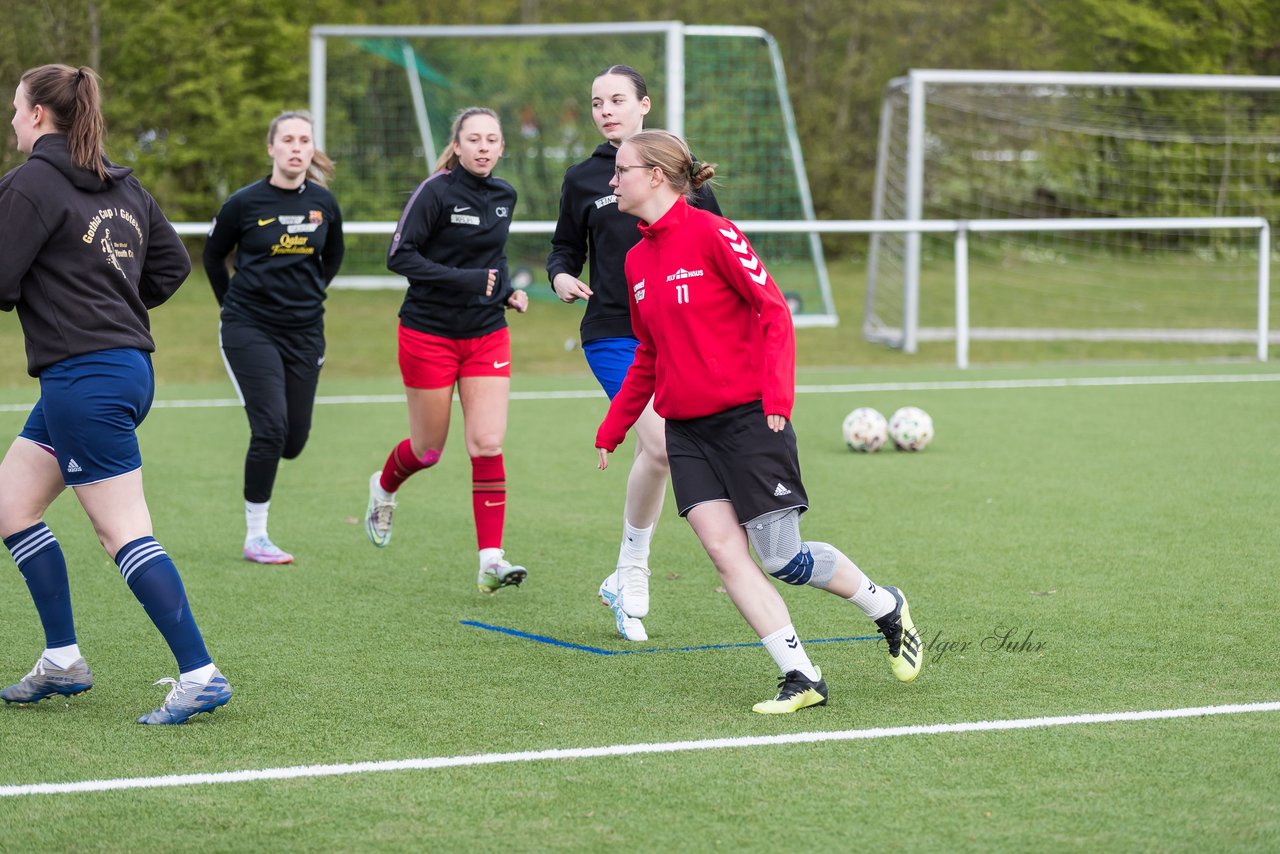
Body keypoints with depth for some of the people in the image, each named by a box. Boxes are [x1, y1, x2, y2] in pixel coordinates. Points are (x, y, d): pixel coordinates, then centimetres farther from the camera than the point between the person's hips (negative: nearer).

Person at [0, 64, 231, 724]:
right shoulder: (122, 186, 13)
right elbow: (172, 263, 18)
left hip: (84, 379, -9)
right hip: (127, 366, 9)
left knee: (124, 534, -7)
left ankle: (200, 675, -9)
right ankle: (62, 663, 18)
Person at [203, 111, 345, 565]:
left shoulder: (324, 203, 1)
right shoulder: (245, 202, -9)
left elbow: (332, 258, 20)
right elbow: (213, 255, 7)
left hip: (304, 331, 4)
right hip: (250, 330, -4)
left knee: (294, 441, 3)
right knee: (271, 428, -14)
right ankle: (255, 537, -3)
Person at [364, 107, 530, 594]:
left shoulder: (504, 196, 5)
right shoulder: (436, 192, -14)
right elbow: (400, 256, -18)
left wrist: (507, 290, 4)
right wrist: (465, 279, -25)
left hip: (487, 334, 4)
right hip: (430, 331, -4)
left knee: (487, 444, -9)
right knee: (428, 450, 8)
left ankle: (491, 559, -11)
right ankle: (384, 488, 44)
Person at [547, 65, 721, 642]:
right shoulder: (583, 178, 4)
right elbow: (565, 247, 13)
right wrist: (561, 276, -9)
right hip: (613, 332, -3)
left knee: (653, 450, 6)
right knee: (660, 446, -19)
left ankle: (624, 580, 23)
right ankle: (633, 573, -1)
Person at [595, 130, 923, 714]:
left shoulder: (711, 233, -11)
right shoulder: (637, 260, 11)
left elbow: (773, 311, -12)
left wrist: (777, 395, -21)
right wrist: (613, 427, 17)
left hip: (747, 420, -6)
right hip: (686, 430, 6)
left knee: (782, 560, -4)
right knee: (724, 551, -7)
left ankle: (888, 610, 21)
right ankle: (801, 678, -2)